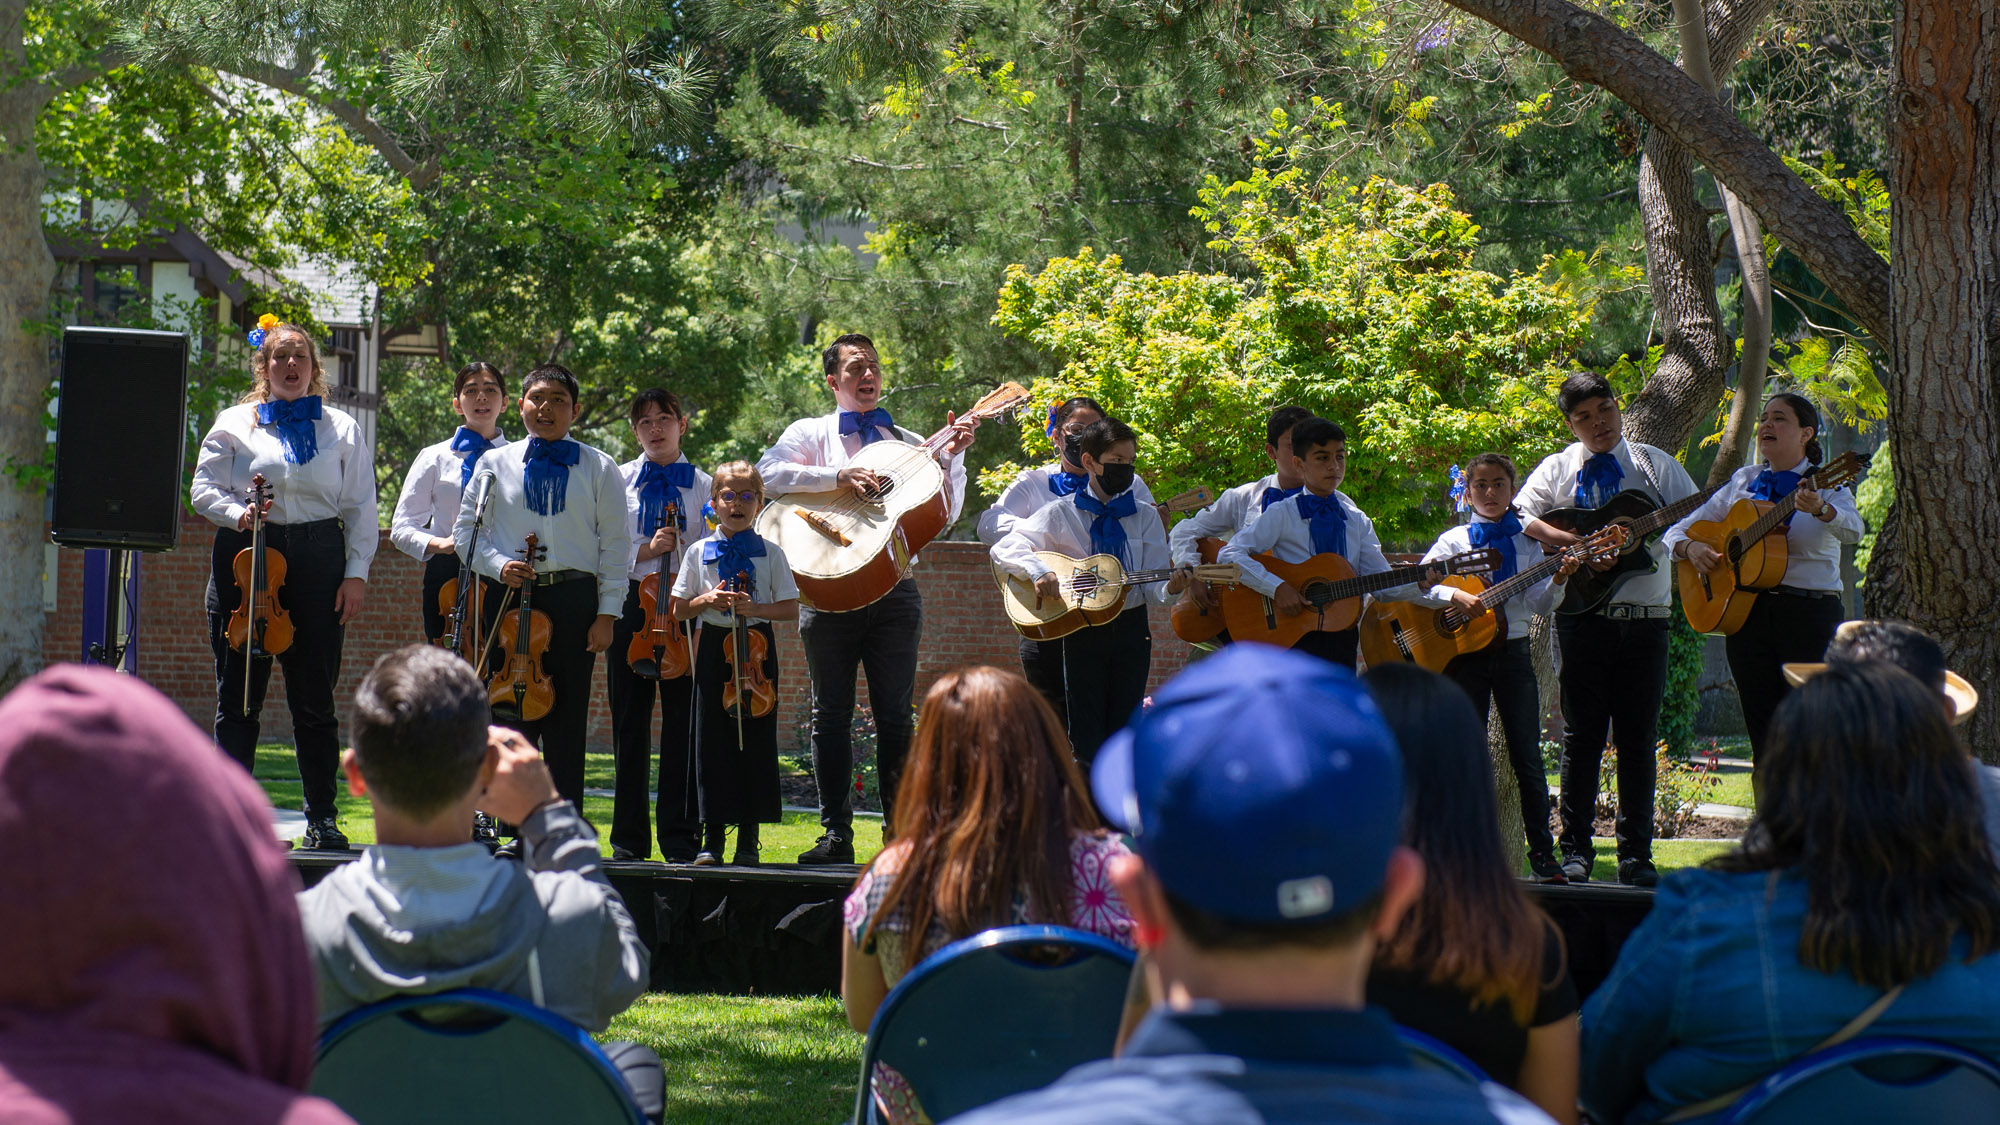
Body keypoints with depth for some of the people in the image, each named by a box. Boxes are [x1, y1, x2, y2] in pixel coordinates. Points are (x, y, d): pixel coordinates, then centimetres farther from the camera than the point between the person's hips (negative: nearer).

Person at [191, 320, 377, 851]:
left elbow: (361, 507, 11)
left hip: (318, 558, 0)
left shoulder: (342, 429, 13)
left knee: (315, 696, 2)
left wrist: (357, 571, 1)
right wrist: (237, 513, -15)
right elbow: (203, 489, 6)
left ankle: (322, 816, 9)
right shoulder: (236, 423, 10)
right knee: (238, 694, 1)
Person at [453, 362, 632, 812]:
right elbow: (466, 531, 11)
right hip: (509, 596, 1)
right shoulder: (495, 464, 9)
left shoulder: (599, 469, 7)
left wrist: (607, 613, -1)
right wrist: (498, 565, -8)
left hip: (574, 602, -1)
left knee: (566, 722, 2)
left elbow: (616, 545, 6)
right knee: (511, 718, 2)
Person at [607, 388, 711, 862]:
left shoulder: (702, 485, 8)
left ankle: (680, 836, 3)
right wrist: (647, 550, -14)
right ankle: (630, 837, 9)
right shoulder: (620, 480, 7)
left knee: (682, 721, -1)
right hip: (631, 605, 0)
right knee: (631, 720, 4)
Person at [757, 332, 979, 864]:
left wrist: (951, 457, -3)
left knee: (895, 715, 1)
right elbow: (769, 472, -10)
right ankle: (836, 834, 4)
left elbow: (945, 514, 11)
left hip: (894, 587, 2)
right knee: (831, 714, 1)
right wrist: (839, 476, -18)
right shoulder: (811, 433, 9)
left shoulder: (907, 443, 16)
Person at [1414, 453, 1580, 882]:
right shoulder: (1455, 540, 4)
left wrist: (1558, 579, -18)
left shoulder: (1526, 542, 8)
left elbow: (1537, 604, 0)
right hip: (1466, 651, -1)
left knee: (1527, 757, -2)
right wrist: (1454, 596, -18)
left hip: (1513, 650, 1)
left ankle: (1543, 855, -1)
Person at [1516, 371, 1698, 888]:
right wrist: (1577, 544, -16)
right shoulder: (1559, 468, 8)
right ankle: (1575, 850, 7)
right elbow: (1519, 515, -5)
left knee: (1638, 738, 3)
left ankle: (1636, 853, 7)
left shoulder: (1655, 465, 10)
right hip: (1583, 613, -1)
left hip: (1645, 617, 1)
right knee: (1581, 736, 2)